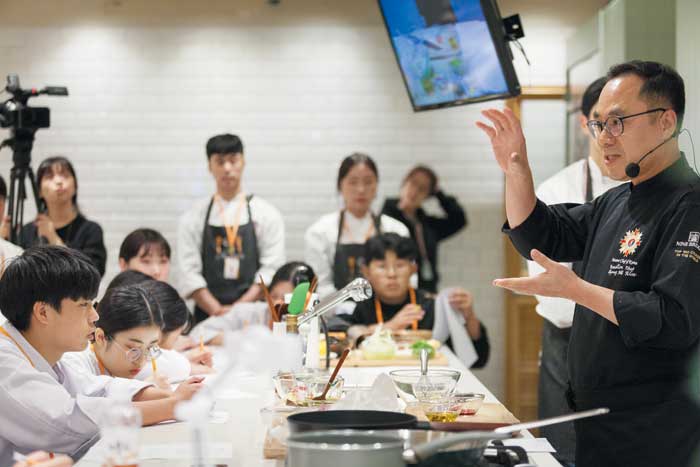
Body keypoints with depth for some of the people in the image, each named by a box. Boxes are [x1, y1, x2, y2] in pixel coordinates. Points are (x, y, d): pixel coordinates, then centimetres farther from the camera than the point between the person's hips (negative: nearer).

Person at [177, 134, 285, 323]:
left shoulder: (267, 214, 5)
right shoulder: (192, 218, 8)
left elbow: (271, 269, -2)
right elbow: (189, 273, 0)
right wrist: (218, 311, -13)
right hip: (207, 316, 1)